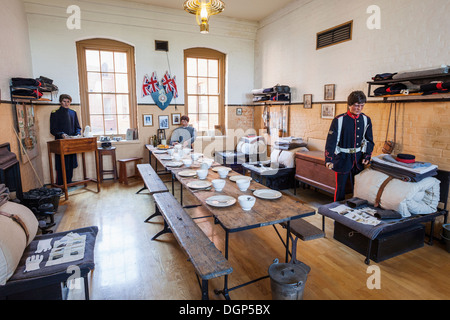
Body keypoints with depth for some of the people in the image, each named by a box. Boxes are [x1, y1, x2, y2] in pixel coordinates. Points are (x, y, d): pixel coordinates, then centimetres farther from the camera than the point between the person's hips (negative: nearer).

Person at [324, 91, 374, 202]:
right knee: (340, 188, 4)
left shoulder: (366, 120, 4)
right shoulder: (339, 120, -10)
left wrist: (367, 156, 0)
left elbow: (369, 140, 12)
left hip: (358, 159, 4)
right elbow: (331, 141, -14)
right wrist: (329, 160, -23)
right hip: (342, 159, -4)